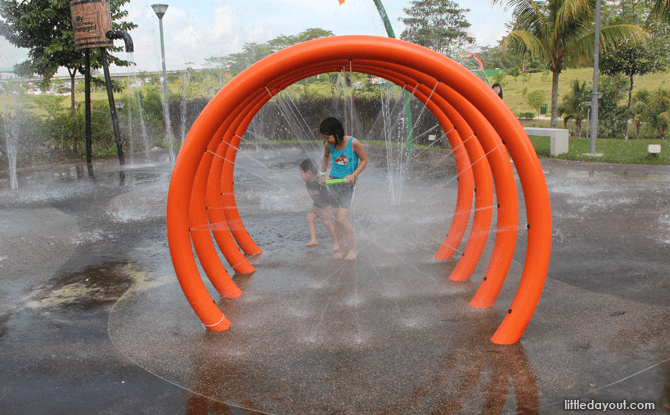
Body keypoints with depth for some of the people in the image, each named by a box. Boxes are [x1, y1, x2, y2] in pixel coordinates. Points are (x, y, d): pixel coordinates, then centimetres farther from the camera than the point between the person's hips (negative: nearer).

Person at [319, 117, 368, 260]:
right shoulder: (328, 145, -4)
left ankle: (353, 248, 7)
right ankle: (341, 249, 20)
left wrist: (354, 175, -15)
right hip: (333, 182, 4)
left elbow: (364, 160, -4)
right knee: (336, 219, 7)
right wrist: (323, 174, 15)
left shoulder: (353, 143, -17)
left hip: (348, 184, -4)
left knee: (342, 218, -11)